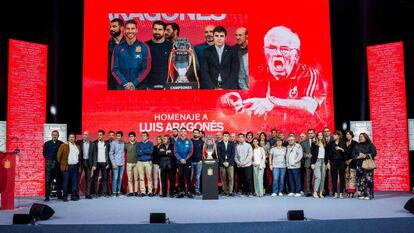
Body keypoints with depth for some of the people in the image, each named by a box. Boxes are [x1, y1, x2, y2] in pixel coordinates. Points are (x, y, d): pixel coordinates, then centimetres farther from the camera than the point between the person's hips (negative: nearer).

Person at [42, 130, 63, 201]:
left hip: (58, 164, -1)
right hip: (49, 164, 1)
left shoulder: (61, 144, 2)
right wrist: (48, 160, 10)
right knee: (48, 181, -3)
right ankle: (47, 196, 1)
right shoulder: (47, 144, 8)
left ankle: (59, 195, 13)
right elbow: (44, 153, 14)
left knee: (59, 180, 5)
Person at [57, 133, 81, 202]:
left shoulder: (77, 146, 14)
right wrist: (61, 163, 3)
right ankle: (65, 196, 5)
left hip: (75, 166, 4)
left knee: (74, 182, 5)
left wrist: (78, 164, 11)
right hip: (67, 166, -4)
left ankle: (73, 196, 12)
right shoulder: (64, 145, 0)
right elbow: (59, 155, 0)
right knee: (66, 182, -2)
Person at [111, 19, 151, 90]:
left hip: (138, 86, -1)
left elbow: (146, 68, -2)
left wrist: (134, 83, -11)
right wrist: (125, 83, -10)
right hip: (121, 86, 1)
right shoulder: (118, 48, 6)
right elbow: (114, 69, 2)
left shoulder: (144, 48, 2)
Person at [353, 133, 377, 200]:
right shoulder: (357, 146, 16)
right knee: (360, 180, 0)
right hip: (359, 165, 4)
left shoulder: (370, 145, 4)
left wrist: (365, 156, -14)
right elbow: (353, 154, 12)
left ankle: (369, 194, -5)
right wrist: (358, 157, -8)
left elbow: (374, 153, -6)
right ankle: (361, 194, 5)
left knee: (368, 179, -10)